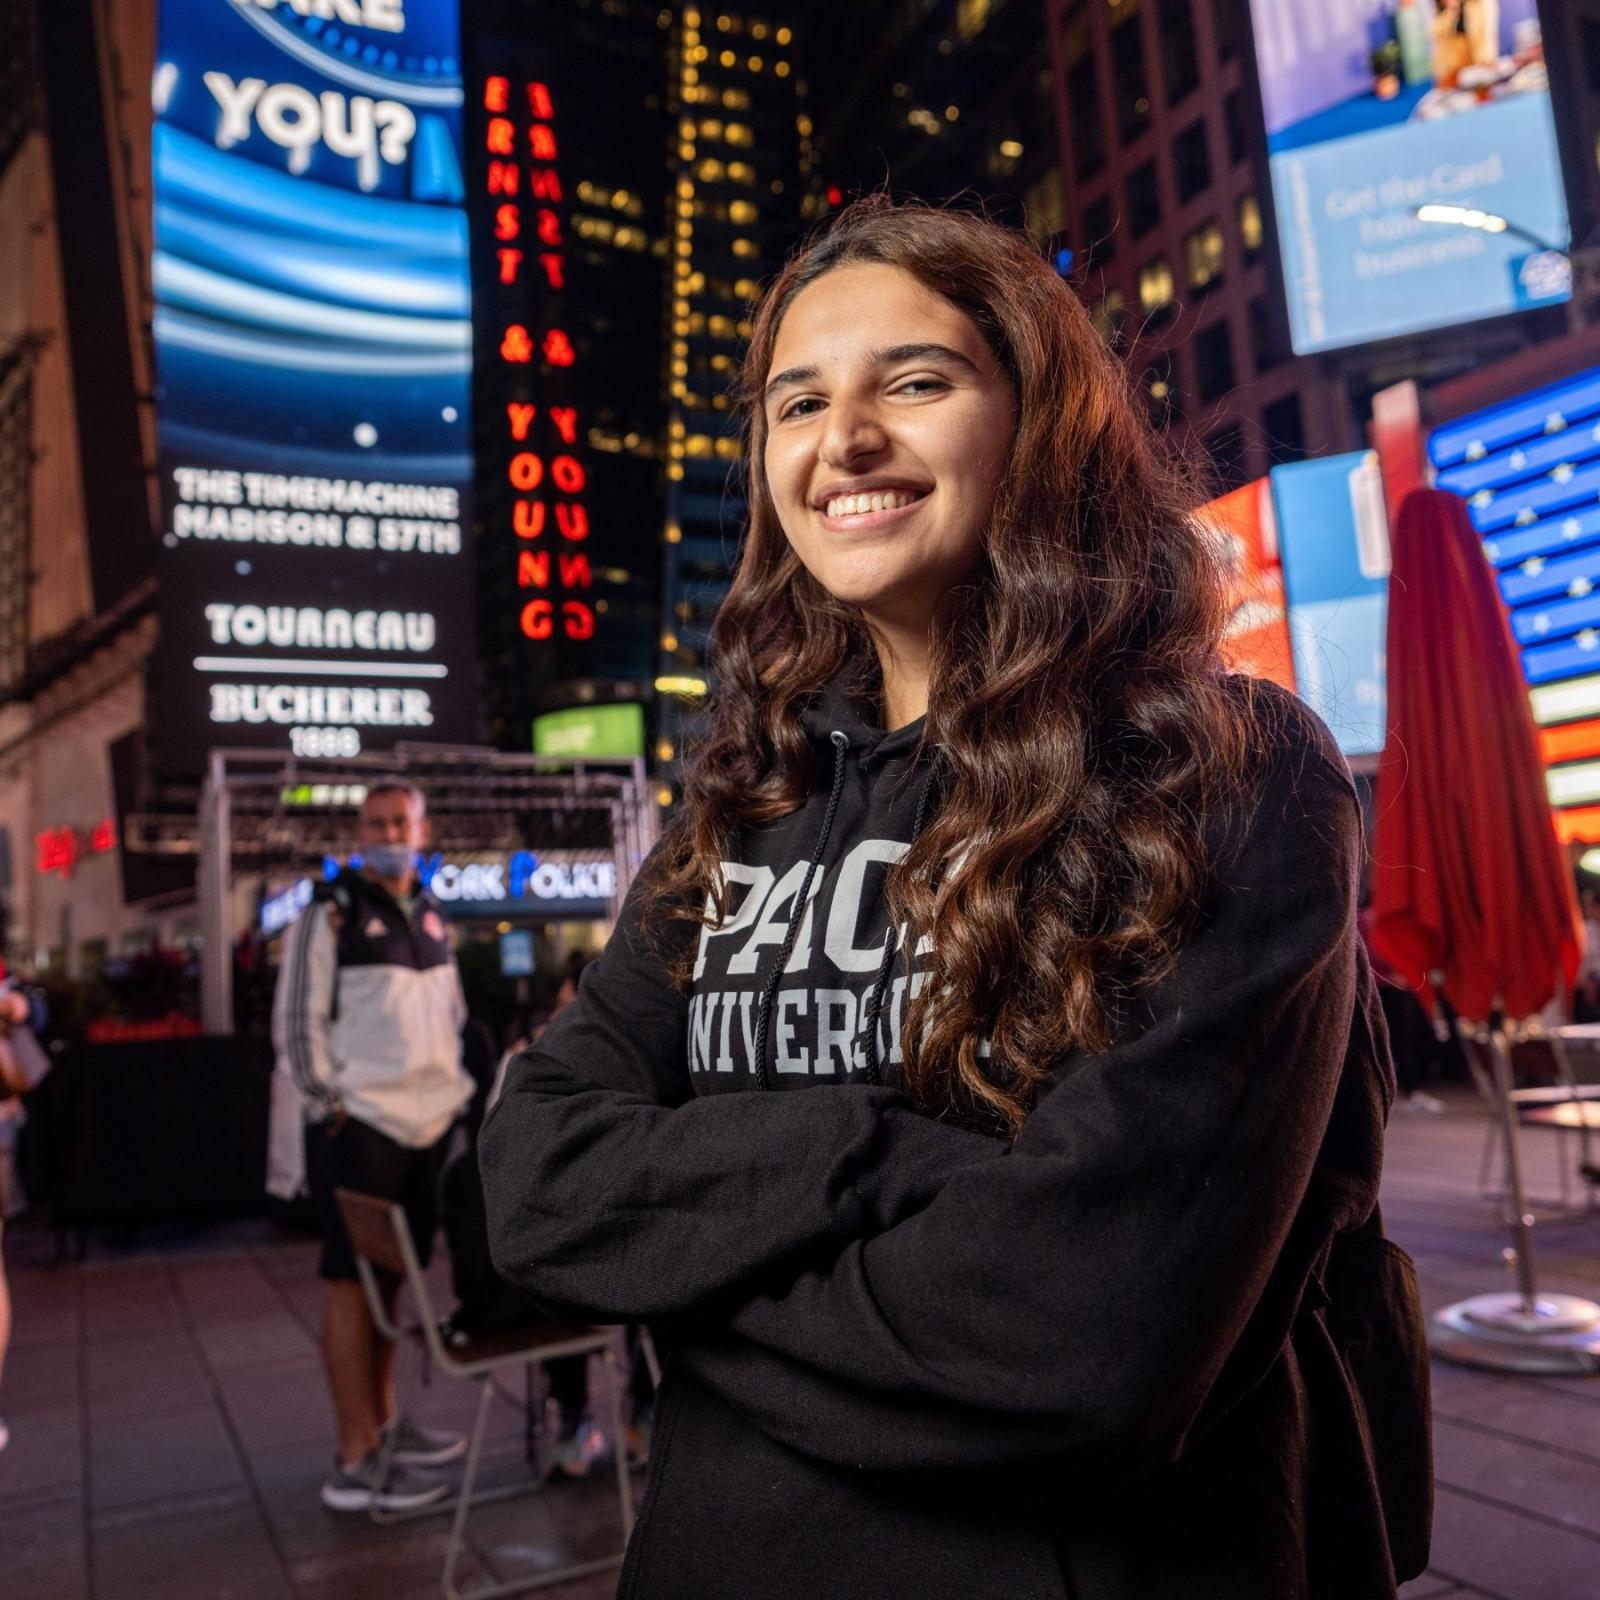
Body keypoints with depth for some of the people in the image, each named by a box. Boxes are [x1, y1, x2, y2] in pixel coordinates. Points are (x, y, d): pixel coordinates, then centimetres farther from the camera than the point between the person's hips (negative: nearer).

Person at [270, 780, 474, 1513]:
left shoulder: (430, 917, 14)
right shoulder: (332, 914, -6)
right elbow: (296, 1022, -8)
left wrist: (455, 1092, 14)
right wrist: (329, 1108, -12)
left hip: (425, 1122, 7)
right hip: (357, 1124, -7)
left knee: (392, 1274, 16)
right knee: (352, 1282, -2)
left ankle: (382, 1421, 30)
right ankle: (356, 1463, 4)